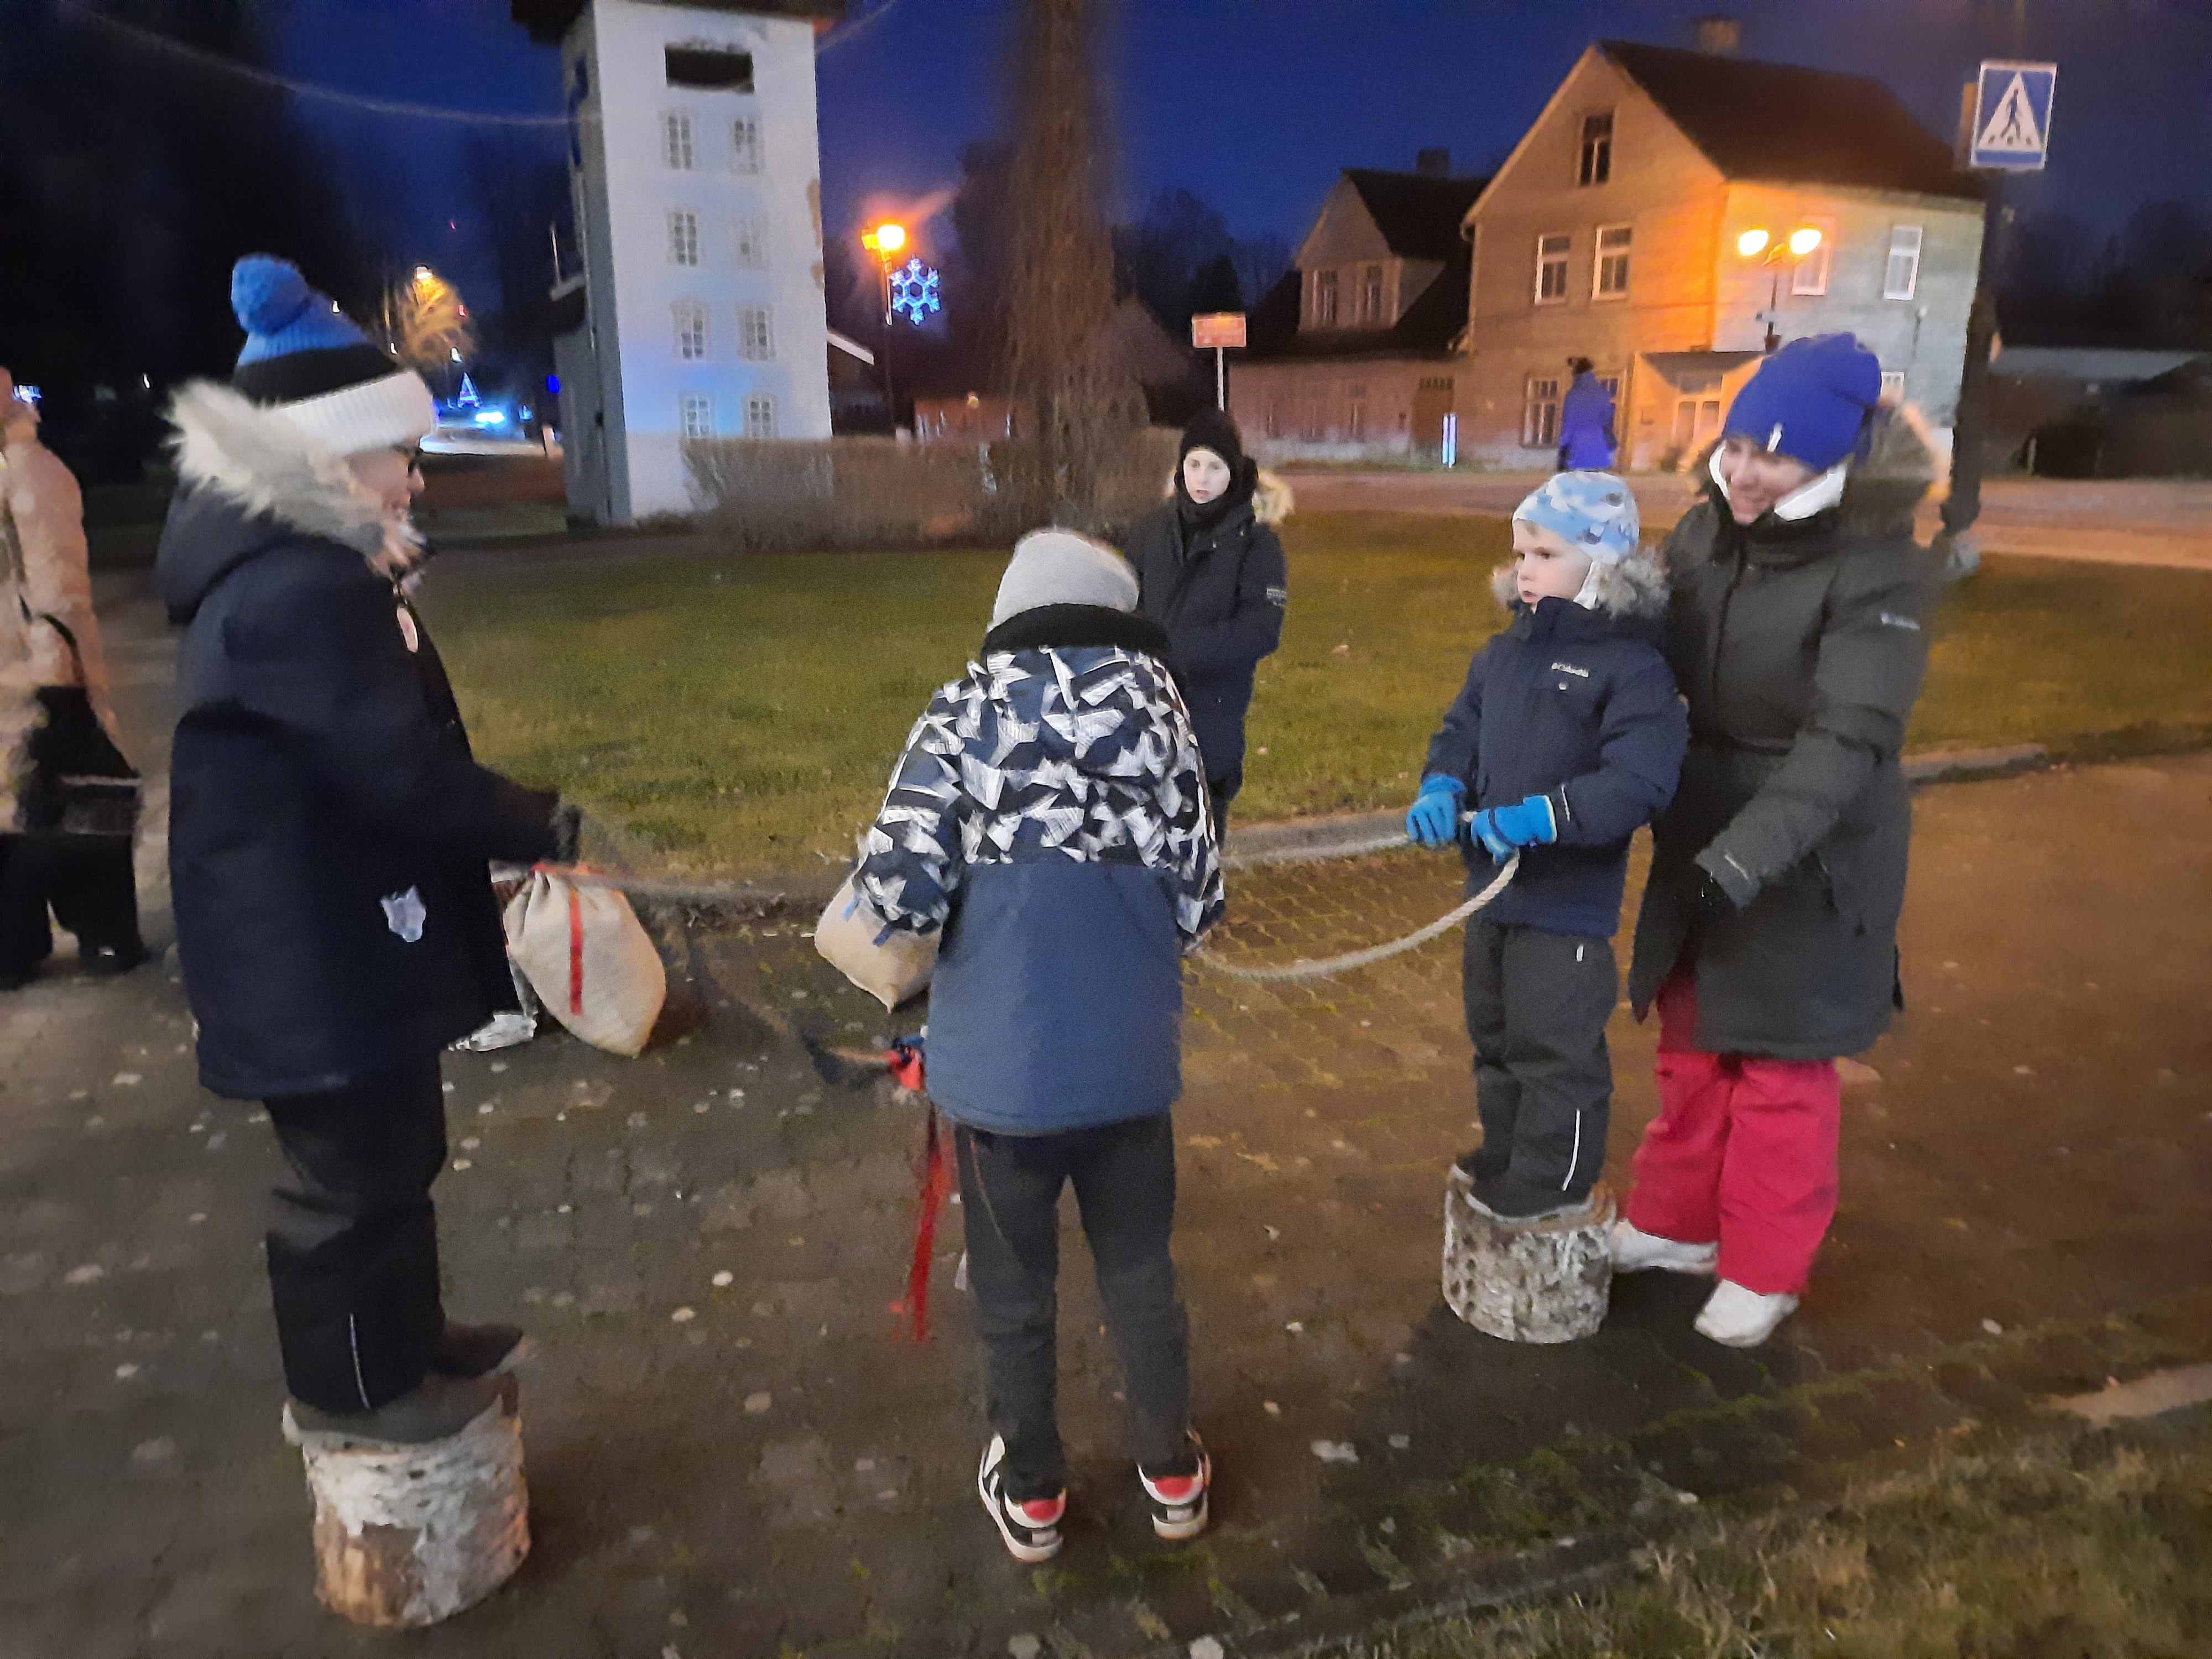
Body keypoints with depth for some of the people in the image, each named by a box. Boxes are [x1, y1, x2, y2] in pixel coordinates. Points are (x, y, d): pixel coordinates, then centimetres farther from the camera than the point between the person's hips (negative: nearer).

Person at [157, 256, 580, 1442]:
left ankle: (403, 1336, 42)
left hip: (333, 926, 11)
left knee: (393, 1152, 24)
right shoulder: (300, 590, -26)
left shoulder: (303, 562, 11)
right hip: (314, 952, -11)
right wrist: (538, 826, -13)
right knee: (353, 1173, 8)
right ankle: (355, 1385, 28)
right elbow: (399, 773, -28)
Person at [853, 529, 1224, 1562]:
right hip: (1131, 1057, 2)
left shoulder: (965, 713, -7)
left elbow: (898, 890, -16)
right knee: (1139, 1270, 22)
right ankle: (1171, 1474, 40)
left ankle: (1031, 1494, 37)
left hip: (1000, 1059, -1)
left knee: (1014, 1284, 19)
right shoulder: (1158, 711, -2)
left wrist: (960, 902, 6)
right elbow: (1199, 900, -2)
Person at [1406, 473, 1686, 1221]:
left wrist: (1543, 817, -34)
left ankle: (1554, 1179, 24)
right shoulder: (1507, 649, 7)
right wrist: (1441, 789, -6)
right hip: (1493, 883, 8)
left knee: (1555, 1045, 5)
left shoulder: (1632, 663, -17)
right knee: (1495, 1033, 23)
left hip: (1568, 899, -8)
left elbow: (1639, 781, -26)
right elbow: (1462, 729, 14)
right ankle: (1504, 1153, 42)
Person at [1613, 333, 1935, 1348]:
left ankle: (1764, 1270, 27)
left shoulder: (1876, 572, -21)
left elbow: (1849, 738, -28)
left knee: (1782, 1066, 9)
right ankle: (1674, 1223, 37)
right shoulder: (1703, 534, -3)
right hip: (1701, 838, 6)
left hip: (1812, 855, -5)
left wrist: (1751, 850, -37)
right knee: (1692, 1044, 18)